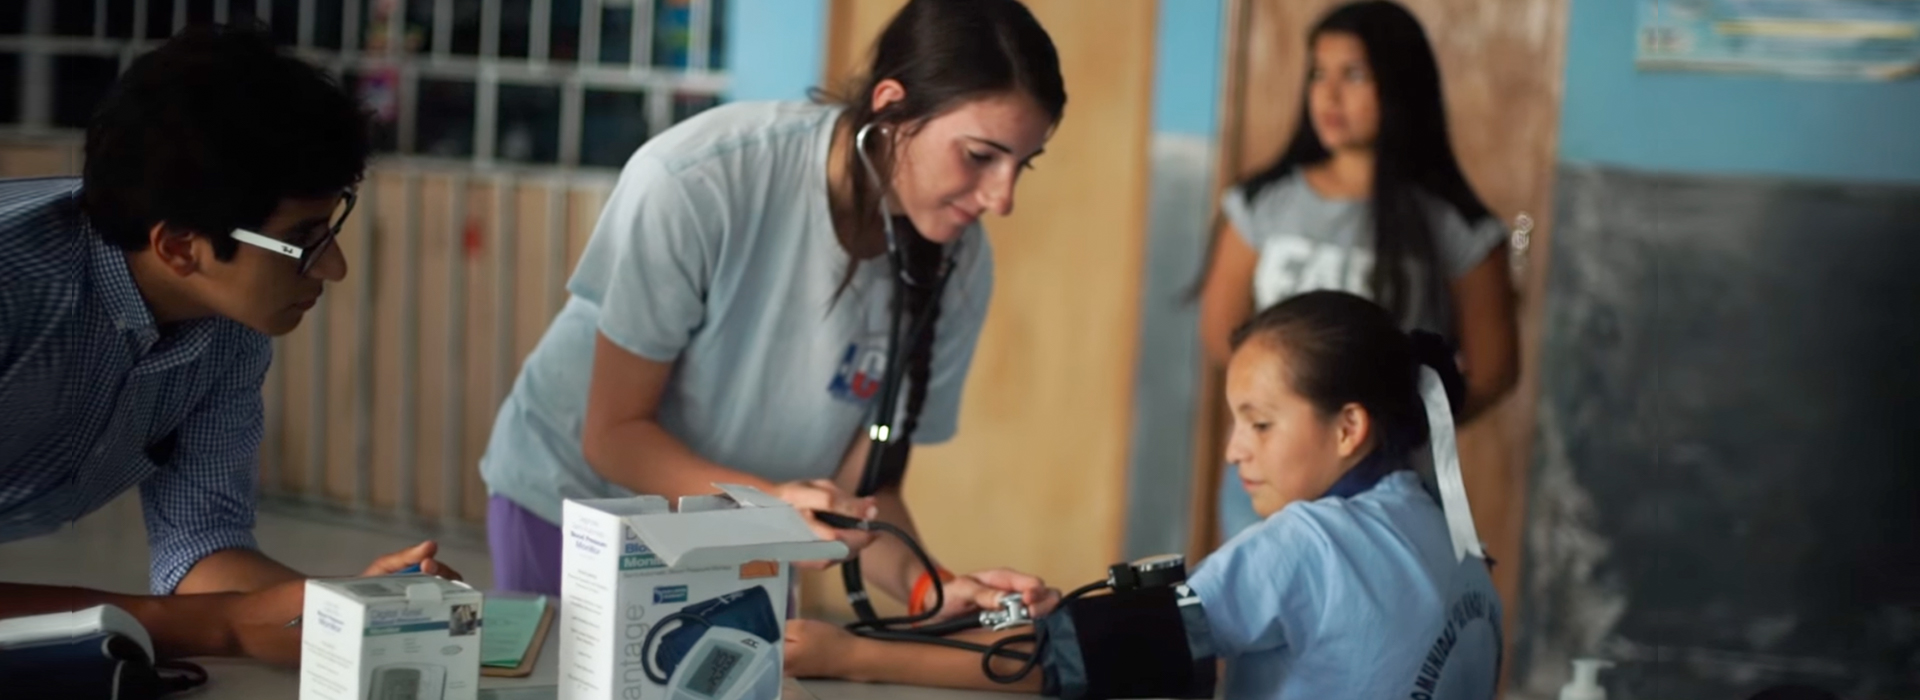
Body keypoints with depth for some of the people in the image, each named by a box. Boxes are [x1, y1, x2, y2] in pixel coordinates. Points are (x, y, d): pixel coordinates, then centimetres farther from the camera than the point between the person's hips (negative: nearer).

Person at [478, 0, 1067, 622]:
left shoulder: (958, 266, -18)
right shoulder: (694, 185, -30)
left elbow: (860, 484, -11)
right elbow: (614, 435, -23)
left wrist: (927, 587, -31)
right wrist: (769, 501, -38)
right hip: (575, 498, -3)